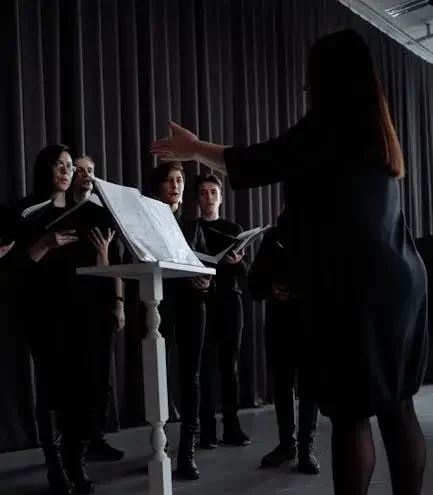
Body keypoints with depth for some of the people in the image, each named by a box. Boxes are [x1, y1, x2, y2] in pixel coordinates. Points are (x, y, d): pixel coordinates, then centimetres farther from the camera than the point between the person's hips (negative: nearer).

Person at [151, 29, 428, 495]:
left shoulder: (329, 123, -7)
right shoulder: (374, 130, 17)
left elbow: (258, 163, -4)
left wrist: (194, 149, 11)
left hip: (351, 287, -8)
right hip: (396, 280, 8)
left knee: (350, 411, -5)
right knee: (396, 405, 11)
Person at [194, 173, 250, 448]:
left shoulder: (234, 229, 14)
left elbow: (245, 271, 8)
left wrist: (238, 262, -14)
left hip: (230, 301, 2)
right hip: (201, 302, -2)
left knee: (230, 366, 2)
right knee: (205, 367, -6)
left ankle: (232, 427, 5)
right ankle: (207, 430, -3)